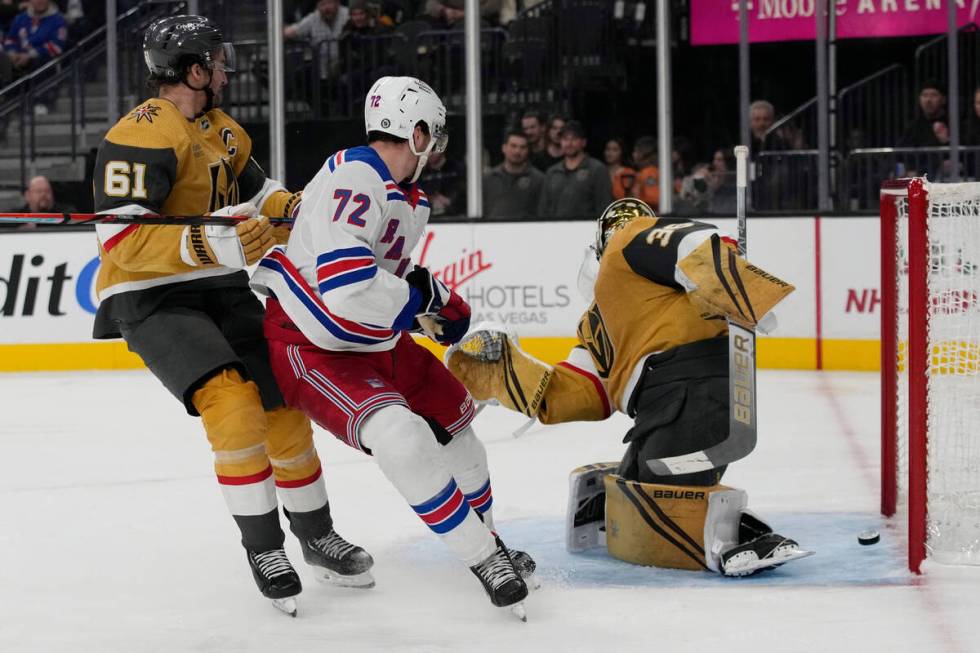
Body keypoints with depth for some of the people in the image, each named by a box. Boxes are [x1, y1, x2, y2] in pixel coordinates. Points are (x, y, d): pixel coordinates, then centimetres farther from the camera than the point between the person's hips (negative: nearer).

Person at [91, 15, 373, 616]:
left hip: (222, 290, 8)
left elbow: (258, 195, 22)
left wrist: (295, 207, -1)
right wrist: (210, 244, -36)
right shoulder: (141, 135, -19)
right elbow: (121, 239, -26)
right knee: (233, 400, -26)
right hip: (151, 300, -8)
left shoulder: (225, 132, 11)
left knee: (283, 403, 8)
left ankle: (317, 536, 28)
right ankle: (264, 550, -13)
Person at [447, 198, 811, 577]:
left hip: (691, 386, -10)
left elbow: (702, 248, -12)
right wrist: (499, 374, 19)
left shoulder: (636, 241, 8)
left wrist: (756, 304, -26)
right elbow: (575, 397, 24)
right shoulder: (598, 323, 34)